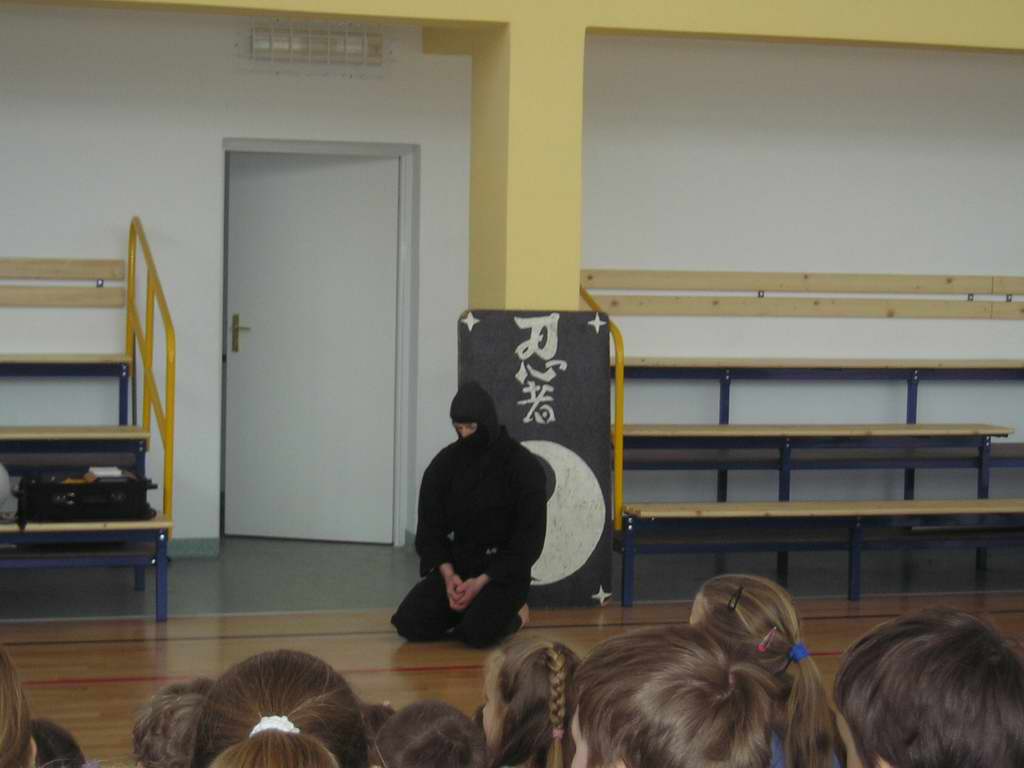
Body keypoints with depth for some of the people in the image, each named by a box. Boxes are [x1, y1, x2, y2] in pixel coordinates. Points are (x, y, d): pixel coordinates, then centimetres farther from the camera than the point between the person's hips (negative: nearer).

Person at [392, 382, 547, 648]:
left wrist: (482, 581, -18)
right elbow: (429, 528, 4)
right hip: (455, 564, 4)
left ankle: (512, 612, 5)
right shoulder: (444, 464, 1)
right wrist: (448, 575, -13)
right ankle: (463, 607, 11)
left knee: (477, 633, -28)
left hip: (504, 570, -4)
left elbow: (529, 539, -11)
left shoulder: (524, 467, -11)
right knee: (409, 624, -16)